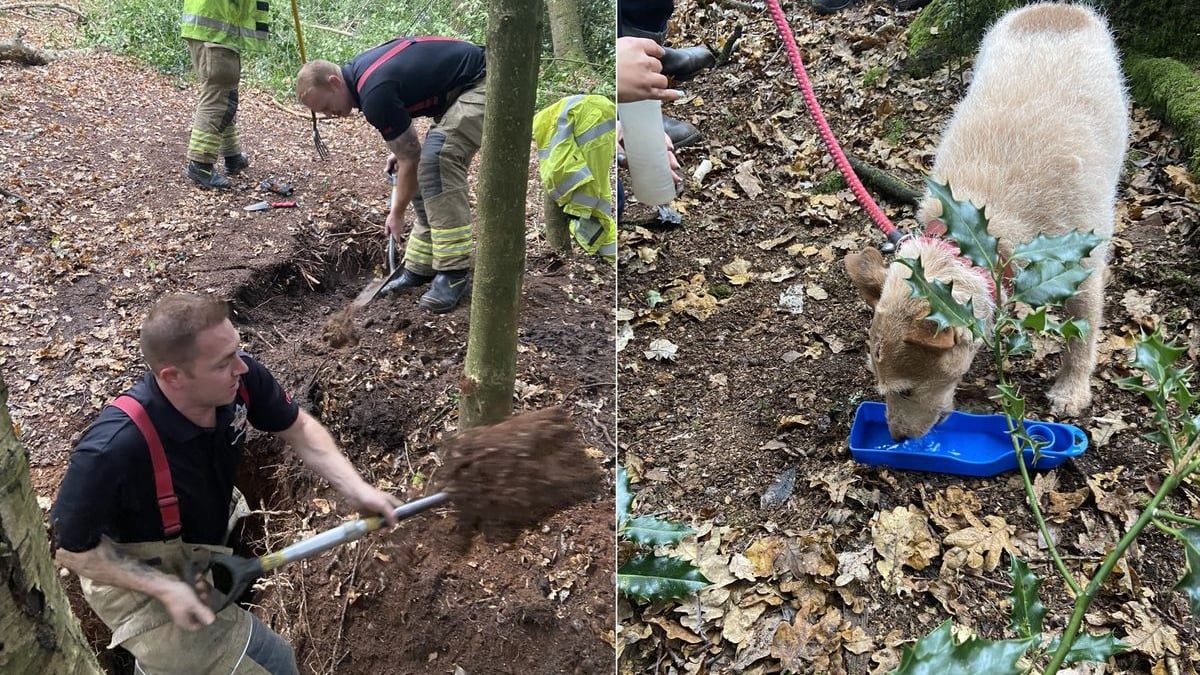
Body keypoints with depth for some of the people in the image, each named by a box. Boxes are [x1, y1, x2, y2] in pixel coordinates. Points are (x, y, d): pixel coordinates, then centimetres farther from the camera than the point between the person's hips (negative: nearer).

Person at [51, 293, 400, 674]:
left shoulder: (239, 380, -27)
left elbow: (297, 427, -7)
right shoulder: (115, 449, -41)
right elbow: (69, 546, -24)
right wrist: (164, 588, -30)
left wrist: (356, 489, -19)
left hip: (201, 550, 6)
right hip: (138, 579, -6)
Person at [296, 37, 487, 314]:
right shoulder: (360, 70, 5)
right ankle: (421, 267, 12)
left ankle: (455, 271, -19)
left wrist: (397, 214, 0)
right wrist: (401, 146, 12)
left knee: (437, 161, -23)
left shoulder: (375, 94, -24)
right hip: (459, 89, 10)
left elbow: (410, 158, -14)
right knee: (432, 165, 7)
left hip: (481, 84, -10)